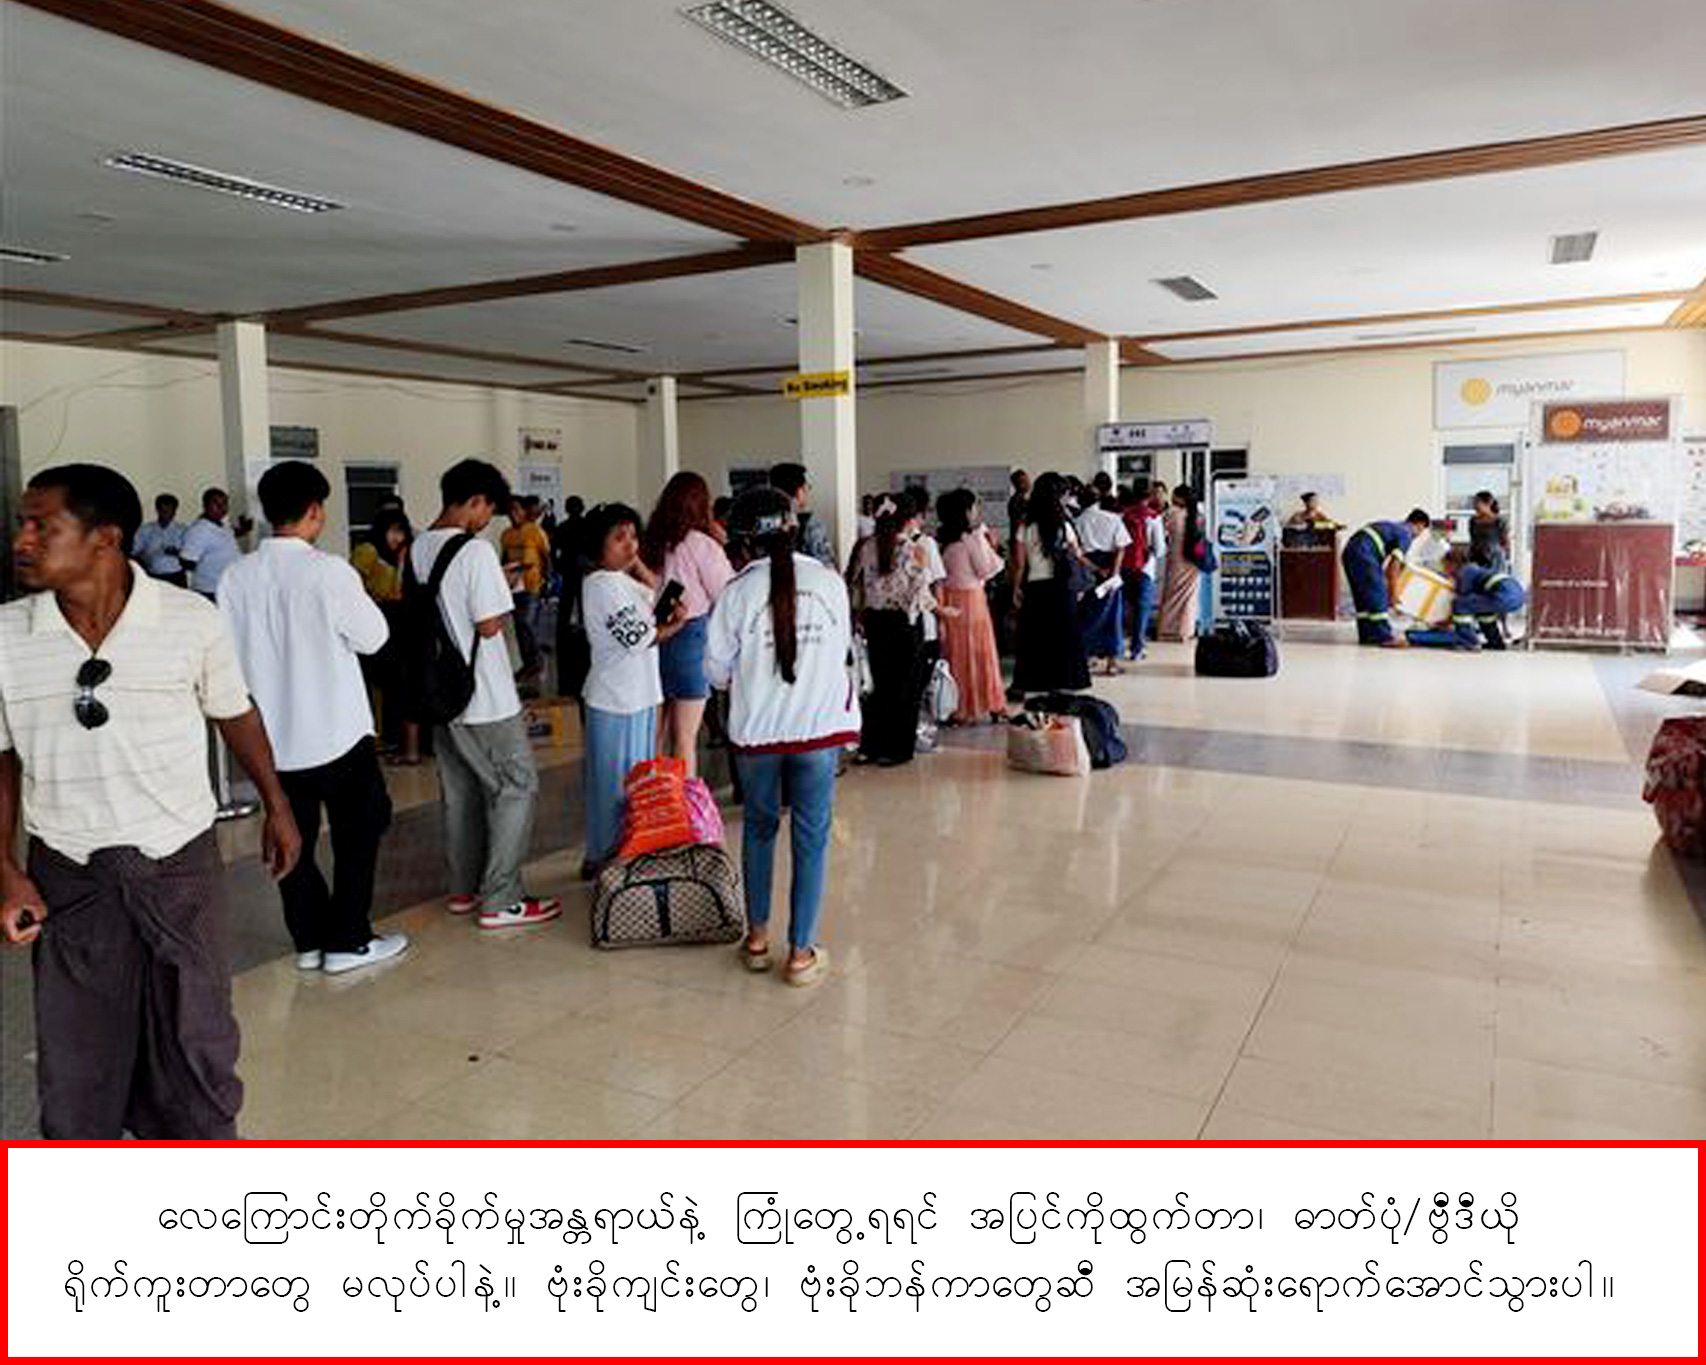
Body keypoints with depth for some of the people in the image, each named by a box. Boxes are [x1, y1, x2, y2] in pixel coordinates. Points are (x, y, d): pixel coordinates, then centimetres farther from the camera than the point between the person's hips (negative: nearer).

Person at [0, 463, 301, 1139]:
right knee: (76, 1058, 10)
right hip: (67, 878, 1)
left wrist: (276, 805, 14)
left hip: (180, 863, -1)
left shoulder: (192, 620, -10)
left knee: (196, 1044, 11)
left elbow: (235, 713, 6)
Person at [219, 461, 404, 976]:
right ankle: (347, 941, 14)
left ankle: (309, 940, 24)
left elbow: (230, 651, 7)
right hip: (336, 730, -5)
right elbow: (373, 636, -6)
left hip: (271, 734, 5)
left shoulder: (236, 577, -1)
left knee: (293, 837, 15)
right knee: (357, 835, 10)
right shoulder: (329, 572, -17)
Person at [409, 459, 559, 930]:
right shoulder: (475, 550, -18)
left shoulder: (415, 550, 7)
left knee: (460, 792, 17)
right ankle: (500, 900, 3)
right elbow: (490, 625, -20)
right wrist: (505, 593, -1)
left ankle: (465, 888, 27)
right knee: (516, 788, 2)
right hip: (484, 697, -8)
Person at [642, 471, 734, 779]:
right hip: (691, 636, -5)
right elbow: (727, 597, -3)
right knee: (685, 736, 3)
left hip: (655, 638, 5)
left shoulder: (649, 543, 3)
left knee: (656, 731, 14)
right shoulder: (702, 546, -11)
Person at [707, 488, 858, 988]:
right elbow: (842, 649, 7)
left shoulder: (738, 593, -9)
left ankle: (757, 937, 28)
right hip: (819, 725, 0)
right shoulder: (830, 582, -4)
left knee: (759, 828, 19)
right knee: (811, 837, 8)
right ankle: (801, 951, 13)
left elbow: (717, 670, -2)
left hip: (757, 730, 0)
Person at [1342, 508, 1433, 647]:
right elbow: (1394, 566, -6)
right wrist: (1392, 594, 0)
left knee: (1363, 597, 15)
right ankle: (1383, 636, -1)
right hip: (1363, 554, -9)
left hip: (1349, 551, 9)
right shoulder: (1406, 534, 1)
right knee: (1377, 595, -4)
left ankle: (1366, 635, 19)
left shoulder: (1395, 527, 27)